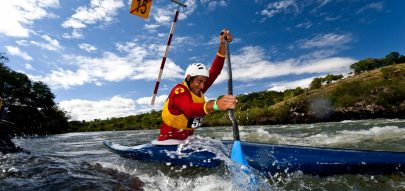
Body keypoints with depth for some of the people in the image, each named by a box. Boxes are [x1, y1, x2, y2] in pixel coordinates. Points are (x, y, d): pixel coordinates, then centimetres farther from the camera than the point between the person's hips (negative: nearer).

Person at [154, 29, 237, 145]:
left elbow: (215, 71, -2)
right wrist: (215, 105, -57)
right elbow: (189, 109, -39)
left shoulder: (197, 90, 3)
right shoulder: (179, 90, -18)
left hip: (186, 139, 7)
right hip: (169, 141, -7)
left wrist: (222, 45, -9)